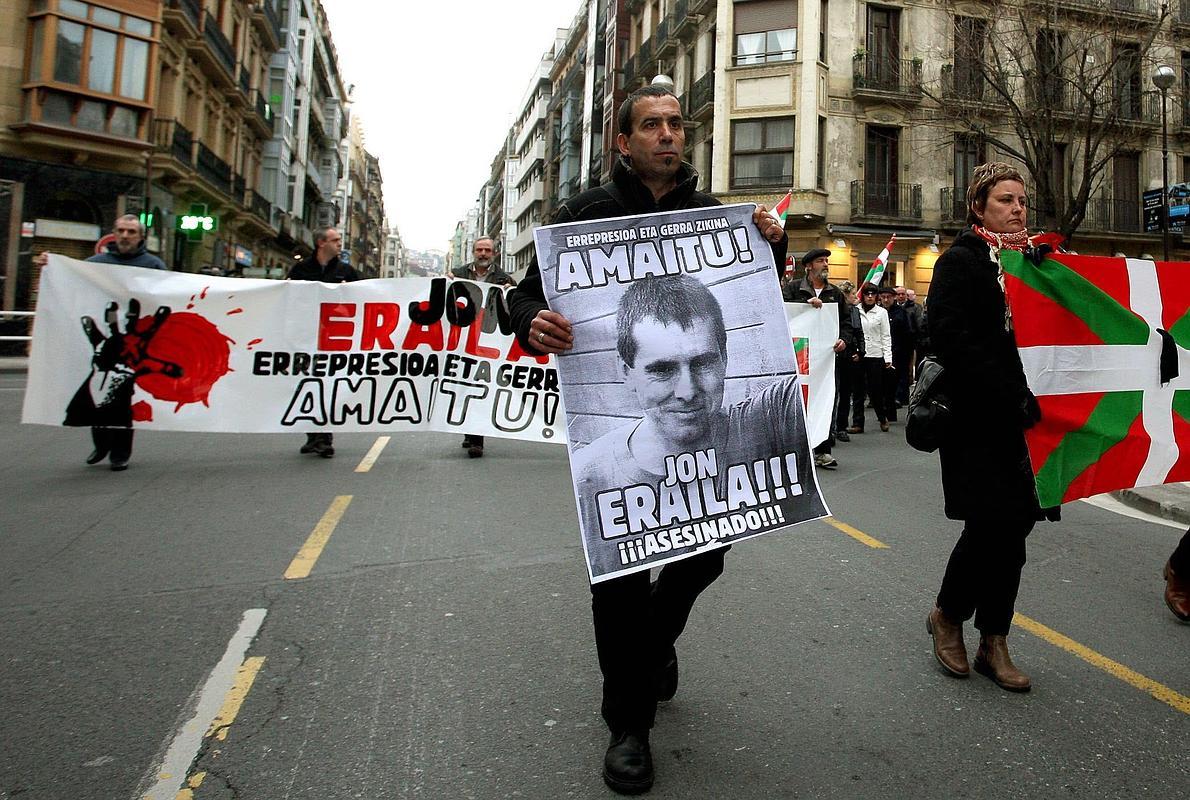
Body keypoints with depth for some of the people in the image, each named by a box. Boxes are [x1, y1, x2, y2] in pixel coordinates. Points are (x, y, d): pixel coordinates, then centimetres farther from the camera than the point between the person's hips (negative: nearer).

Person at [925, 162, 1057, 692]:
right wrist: (1013, 397, -21)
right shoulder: (961, 262, -4)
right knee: (992, 523, -8)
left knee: (1013, 525, 6)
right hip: (979, 420, -6)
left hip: (1026, 417, 6)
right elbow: (951, 340, -16)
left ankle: (994, 643, 17)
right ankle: (947, 615, 18)